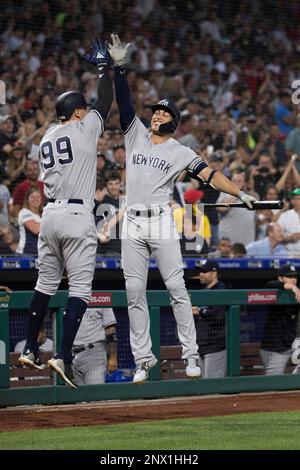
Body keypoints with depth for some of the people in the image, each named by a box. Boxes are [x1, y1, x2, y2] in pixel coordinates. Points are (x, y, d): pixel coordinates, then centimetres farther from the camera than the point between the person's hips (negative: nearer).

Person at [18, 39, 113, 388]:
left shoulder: (46, 139, 15)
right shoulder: (84, 129, -3)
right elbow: (105, 100, 4)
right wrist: (102, 66, 16)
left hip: (49, 215, 7)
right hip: (77, 216, -7)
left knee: (45, 284, 16)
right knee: (80, 289, -6)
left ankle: (30, 349, 20)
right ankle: (63, 356, -16)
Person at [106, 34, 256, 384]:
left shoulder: (179, 152, 5)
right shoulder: (136, 134, 13)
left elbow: (208, 175, -5)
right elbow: (123, 101, 5)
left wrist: (239, 193, -17)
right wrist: (119, 66, -6)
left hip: (161, 222, -3)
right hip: (132, 225, 3)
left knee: (176, 289, -6)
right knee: (134, 293, 1)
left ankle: (190, 355, -4)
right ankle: (143, 361, 4)